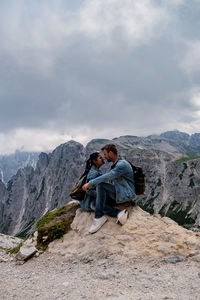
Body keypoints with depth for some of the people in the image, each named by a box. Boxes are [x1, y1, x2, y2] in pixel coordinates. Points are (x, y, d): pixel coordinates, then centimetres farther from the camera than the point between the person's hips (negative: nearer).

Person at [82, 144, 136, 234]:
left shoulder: (122, 164, -14)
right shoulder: (115, 165, 18)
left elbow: (107, 177, -24)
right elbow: (108, 178, 26)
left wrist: (90, 183, -22)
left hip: (126, 194, -9)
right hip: (118, 195, 9)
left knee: (100, 185, -27)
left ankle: (99, 217, -25)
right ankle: (119, 213, -19)